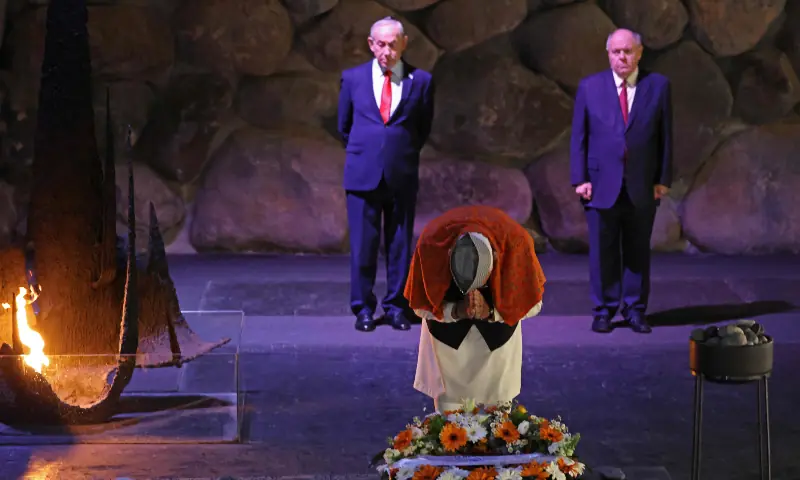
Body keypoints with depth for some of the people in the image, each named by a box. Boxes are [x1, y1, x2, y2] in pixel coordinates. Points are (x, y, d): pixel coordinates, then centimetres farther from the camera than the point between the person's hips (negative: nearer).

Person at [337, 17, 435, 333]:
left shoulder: (420, 81, 2)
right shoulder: (353, 78, 5)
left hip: (402, 176, 0)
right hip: (363, 174, 0)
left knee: (400, 244, 5)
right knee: (363, 244, 1)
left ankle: (396, 307, 15)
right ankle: (363, 309, 10)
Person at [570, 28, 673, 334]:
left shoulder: (658, 86, 4)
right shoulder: (589, 87, 4)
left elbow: (665, 136, 4)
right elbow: (579, 136, 4)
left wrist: (663, 179, 0)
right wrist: (580, 179, -3)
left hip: (642, 187, 0)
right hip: (602, 184, 0)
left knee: (638, 251, 6)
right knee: (603, 251, 2)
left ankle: (635, 310, 14)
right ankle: (604, 311, 12)